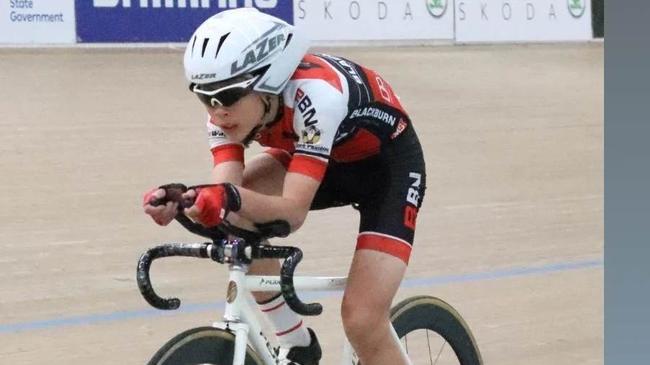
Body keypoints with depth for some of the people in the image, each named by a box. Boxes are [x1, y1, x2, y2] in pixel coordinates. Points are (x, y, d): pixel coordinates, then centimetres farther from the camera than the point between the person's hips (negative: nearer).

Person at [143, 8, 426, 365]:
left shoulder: (314, 94, -38)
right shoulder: (232, 105, -20)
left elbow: (293, 210, -42)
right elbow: (225, 189, -30)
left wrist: (233, 199, -61)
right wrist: (180, 199, -51)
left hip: (387, 164, -6)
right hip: (321, 159, 6)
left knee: (362, 322, -18)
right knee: (237, 218, -21)